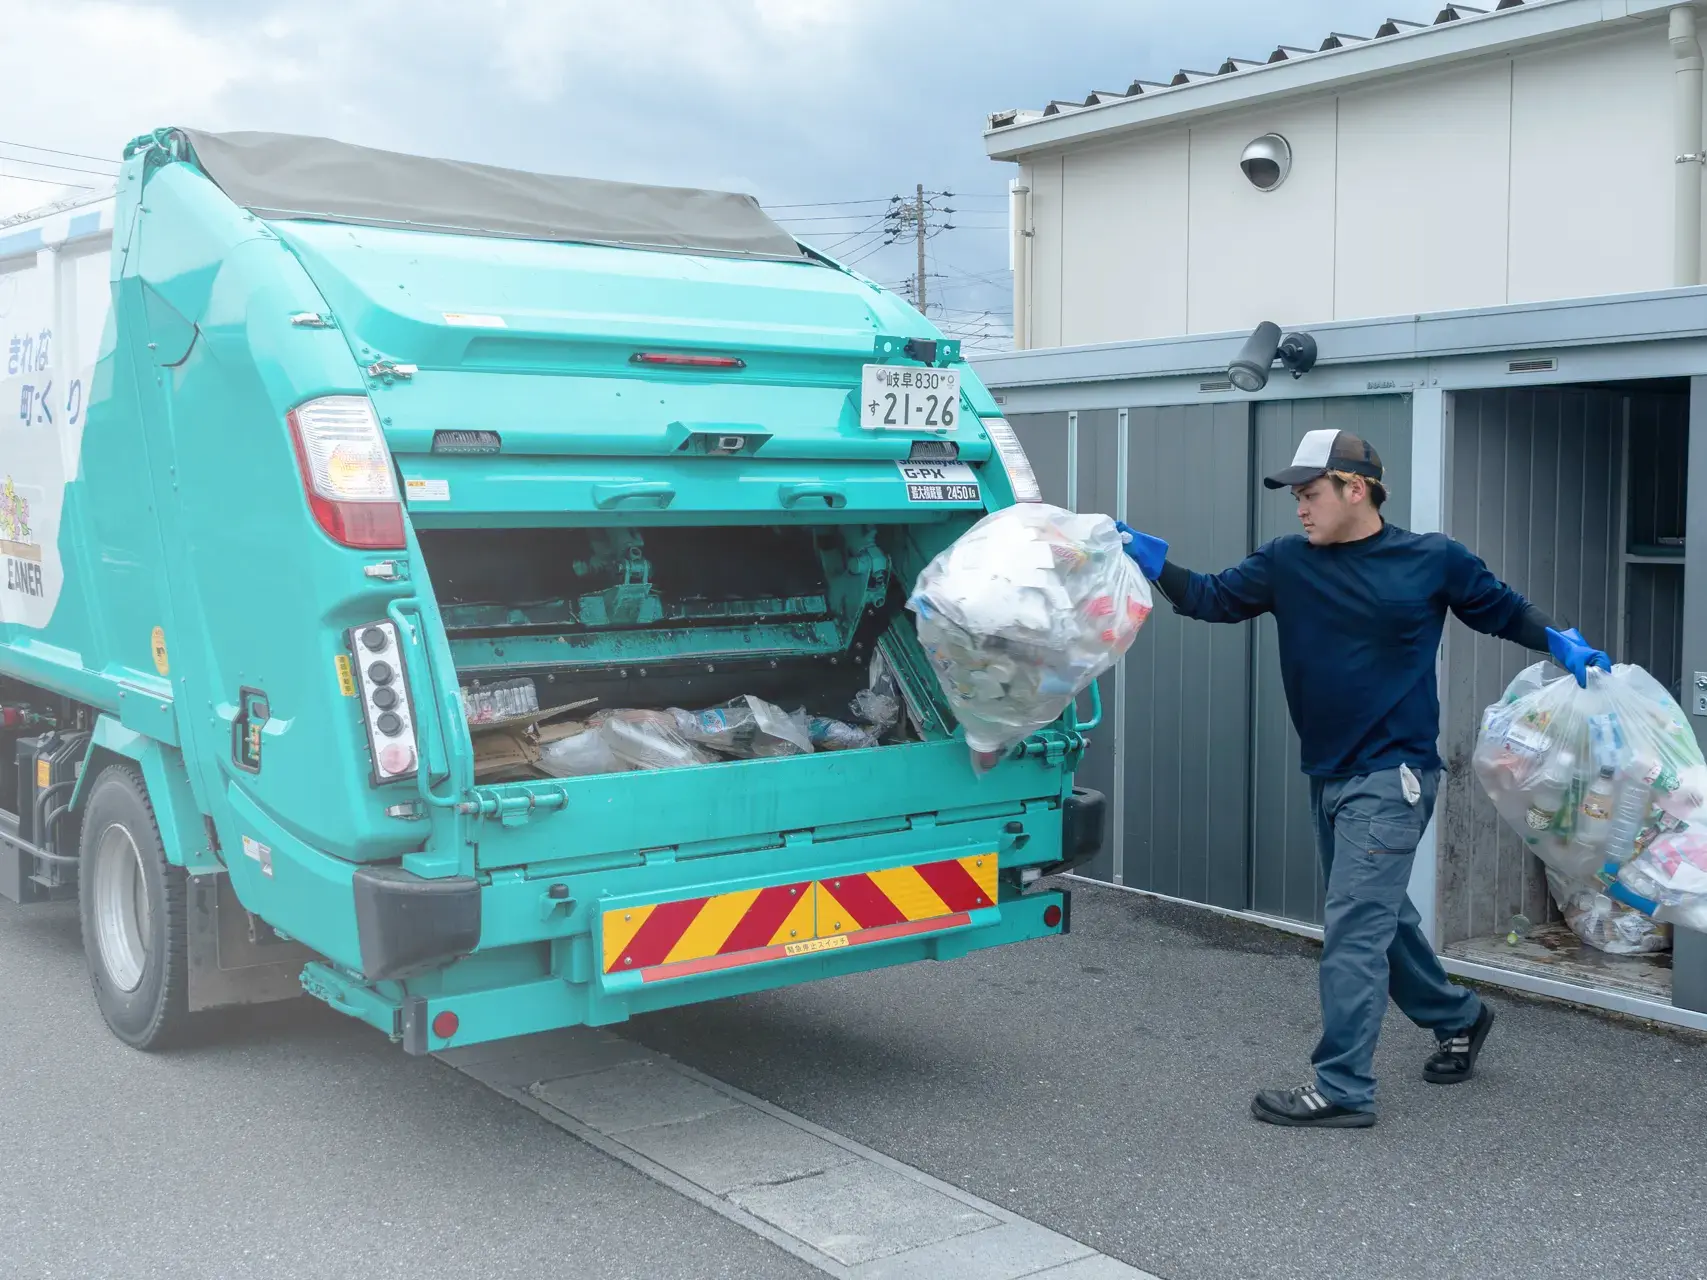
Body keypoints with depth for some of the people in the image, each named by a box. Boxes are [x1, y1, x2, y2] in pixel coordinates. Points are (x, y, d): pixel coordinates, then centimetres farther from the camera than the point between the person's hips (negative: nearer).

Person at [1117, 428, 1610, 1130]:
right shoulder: (1287, 561, 2)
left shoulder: (1434, 560, -5)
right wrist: (1156, 563, -15)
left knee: (1353, 927, -11)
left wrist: (1564, 643, -6)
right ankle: (1458, 1017, 43)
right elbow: (1213, 599, 0)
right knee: (1380, 916, 20)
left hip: (1392, 776, -6)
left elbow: (1503, 610, 8)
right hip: (1328, 776, 6)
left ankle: (1342, 1089, -5)